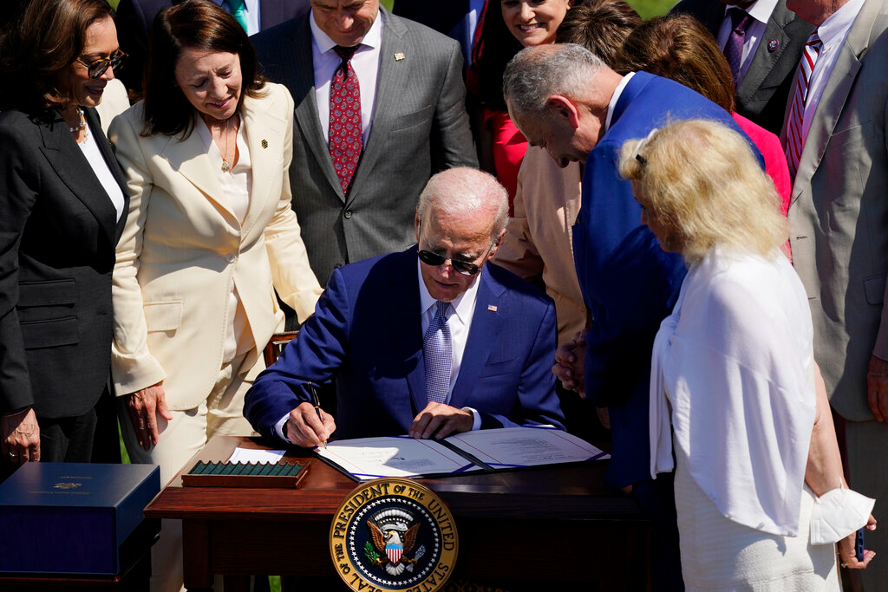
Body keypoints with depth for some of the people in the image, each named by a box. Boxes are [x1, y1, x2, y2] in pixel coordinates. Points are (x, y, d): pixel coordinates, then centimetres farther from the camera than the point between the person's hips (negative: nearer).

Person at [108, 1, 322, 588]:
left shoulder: (273, 106, 1)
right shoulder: (138, 133, -14)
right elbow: (119, 261, -10)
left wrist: (314, 305, 7)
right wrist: (136, 371, -12)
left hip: (251, 342, 5)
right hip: (172, 353, -5)